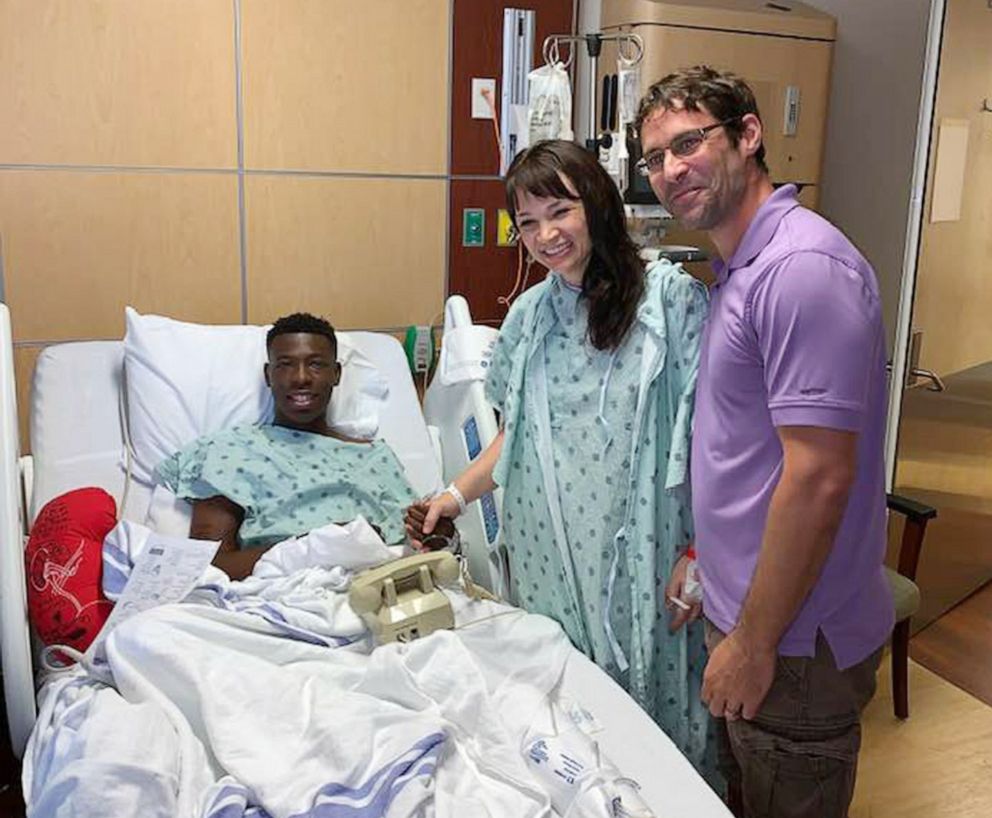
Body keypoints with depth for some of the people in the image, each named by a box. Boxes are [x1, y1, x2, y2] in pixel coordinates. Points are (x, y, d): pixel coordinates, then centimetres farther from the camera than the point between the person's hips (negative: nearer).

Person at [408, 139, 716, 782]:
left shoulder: (672, 297, -7)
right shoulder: (530, 315, 9)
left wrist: (700, 557, -11)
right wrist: (456, 496, 6)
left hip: (638, 555, -4)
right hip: (551, 558, 4)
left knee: (647, 703, 6)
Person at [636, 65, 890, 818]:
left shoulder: (801, 266, -22)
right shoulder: (739, 269, 9)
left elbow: (819, 478, -26)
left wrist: (753, 643, -20)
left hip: (791, 641, -9)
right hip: (747, 616, 9)